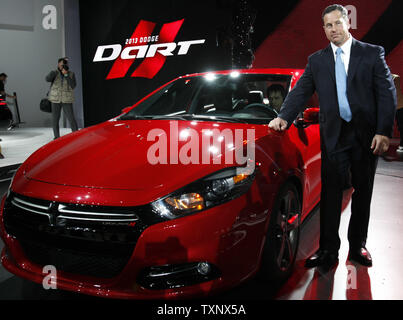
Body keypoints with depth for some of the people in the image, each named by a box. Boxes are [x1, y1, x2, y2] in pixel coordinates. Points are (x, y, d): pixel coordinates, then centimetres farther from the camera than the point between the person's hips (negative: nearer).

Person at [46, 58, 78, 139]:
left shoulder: (71, 74, -1)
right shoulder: (54, 73, -1)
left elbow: (73, 86, -13)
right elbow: (48, 79, -20)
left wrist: (66, 75, -21)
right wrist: (54, 72, -36)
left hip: (67, 100, -1)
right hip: (56, 100, 1)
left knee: (71, 118, -6)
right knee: (55, 119, 4)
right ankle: (57, 137, 17)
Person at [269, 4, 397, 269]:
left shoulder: (373, 54, 4)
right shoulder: (317, 60, 10)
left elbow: (387, 93, -1)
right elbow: (300, 92, 5)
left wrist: (383, 132, -12)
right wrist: (284, 117, -14)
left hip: (367, 135, 0)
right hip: (334, 136, 1)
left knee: (363, 192, 10)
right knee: (331, 194, 0)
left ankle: (358, 246, 25)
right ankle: (329, 251, 9)